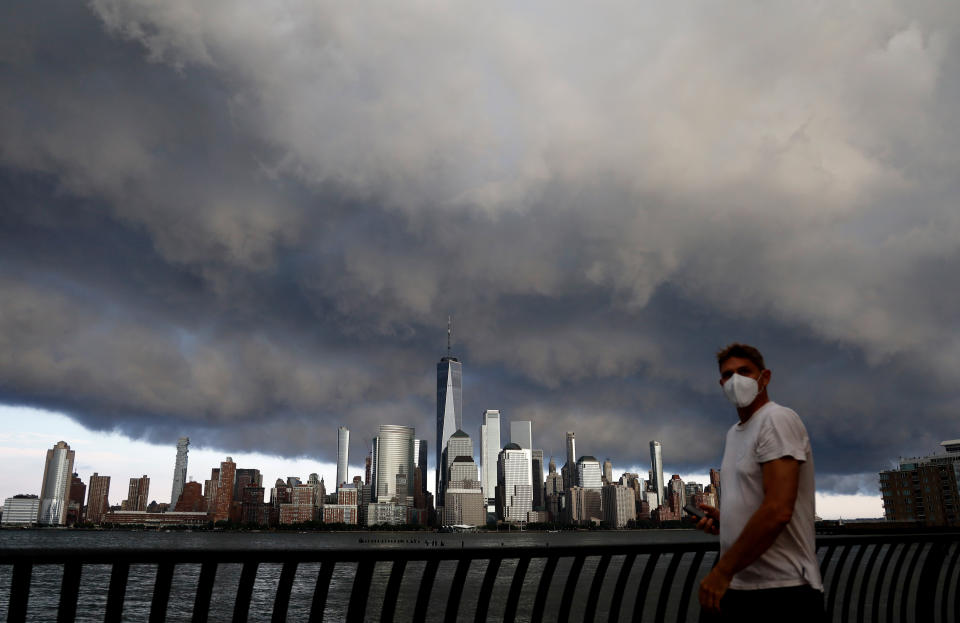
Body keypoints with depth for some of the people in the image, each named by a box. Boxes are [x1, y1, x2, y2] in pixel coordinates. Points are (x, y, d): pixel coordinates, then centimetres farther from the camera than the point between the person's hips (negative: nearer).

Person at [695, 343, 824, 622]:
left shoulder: (777, 419, -12)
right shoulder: (734, 433, 16)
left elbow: (778, 511, -22)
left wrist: (723, 570, -18)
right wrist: (723, 519, 6)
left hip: (781, 592, -8)